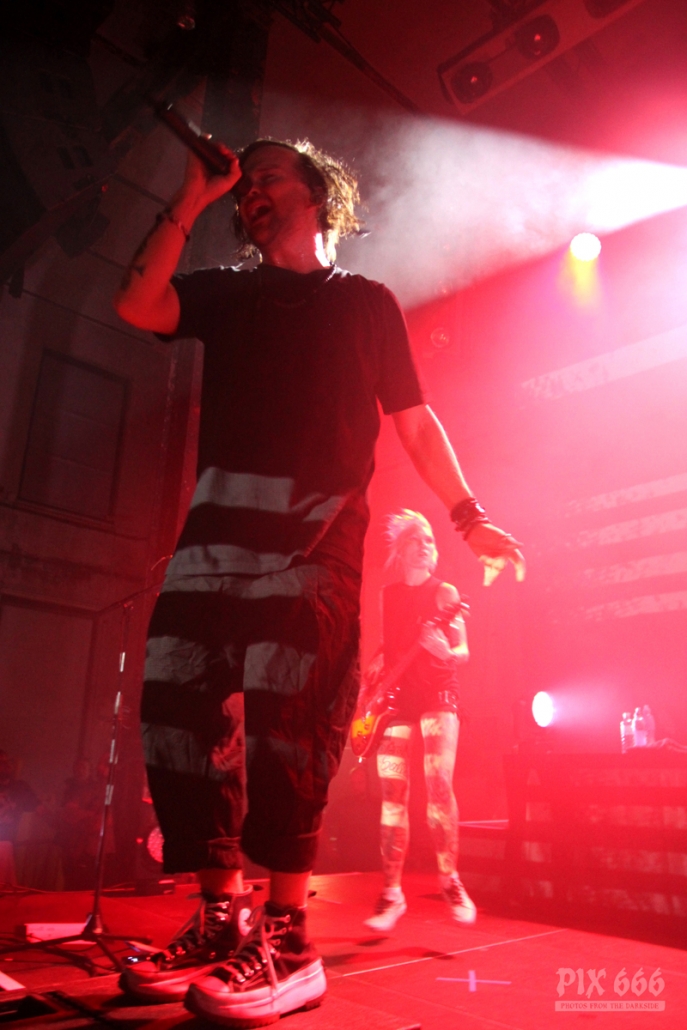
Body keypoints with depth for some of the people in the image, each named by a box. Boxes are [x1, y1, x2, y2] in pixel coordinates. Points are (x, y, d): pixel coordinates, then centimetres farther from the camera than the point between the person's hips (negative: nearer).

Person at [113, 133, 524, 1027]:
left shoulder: (363, 301, 17)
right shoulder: (224, 294, 26)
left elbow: (414, 420, 12)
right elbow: (137, 304, 8)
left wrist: (469, 517, 2)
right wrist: (193, 198, 14)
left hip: (315, 523, -4)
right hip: (217, 518, 5)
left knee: (281, 710, -17)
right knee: (175, 708, -5)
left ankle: (287, 941, -4)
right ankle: (224, 919, 7)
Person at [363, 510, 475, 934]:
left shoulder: (445, 592, 5)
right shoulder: (388, 595, 13)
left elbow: (463, 652, -1)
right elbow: (385, 650, 15)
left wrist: (444, 651, -23)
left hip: (437, 693, -2)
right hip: (395, 696, 3)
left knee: (439, 785, -14)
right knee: (393, 793, -3)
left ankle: (451, 880, 4)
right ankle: (392, 892, 4)